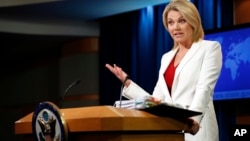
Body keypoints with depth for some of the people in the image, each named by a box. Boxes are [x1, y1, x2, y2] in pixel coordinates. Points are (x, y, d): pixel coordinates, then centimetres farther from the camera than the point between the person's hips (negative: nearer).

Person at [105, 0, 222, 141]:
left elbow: (204, 88, -13)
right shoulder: (167, 57, 19)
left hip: (195, 130, -5)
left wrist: (193, 119, -29)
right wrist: (126, 82, 14)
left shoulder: (210, 48, 2)